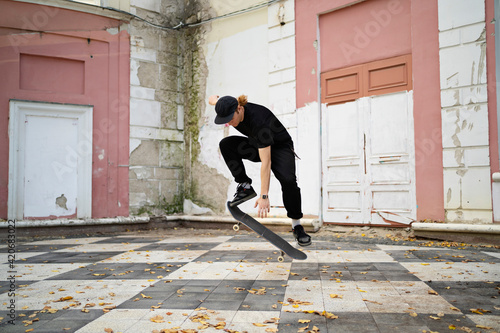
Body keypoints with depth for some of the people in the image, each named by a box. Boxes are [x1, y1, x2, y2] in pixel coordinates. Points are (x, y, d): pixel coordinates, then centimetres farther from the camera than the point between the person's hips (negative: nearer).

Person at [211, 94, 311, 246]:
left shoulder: (258, 120, -39)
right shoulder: (230, 109, -18)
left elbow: (266, 162, -42)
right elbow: (213, 99, 11)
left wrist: (264, 196, -43)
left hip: (280, 147, -6)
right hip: (256, 145, 6)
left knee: (288, 179, -31)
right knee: (226, 144, -20)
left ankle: (297, 225, -12)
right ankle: (245, 187, -12)